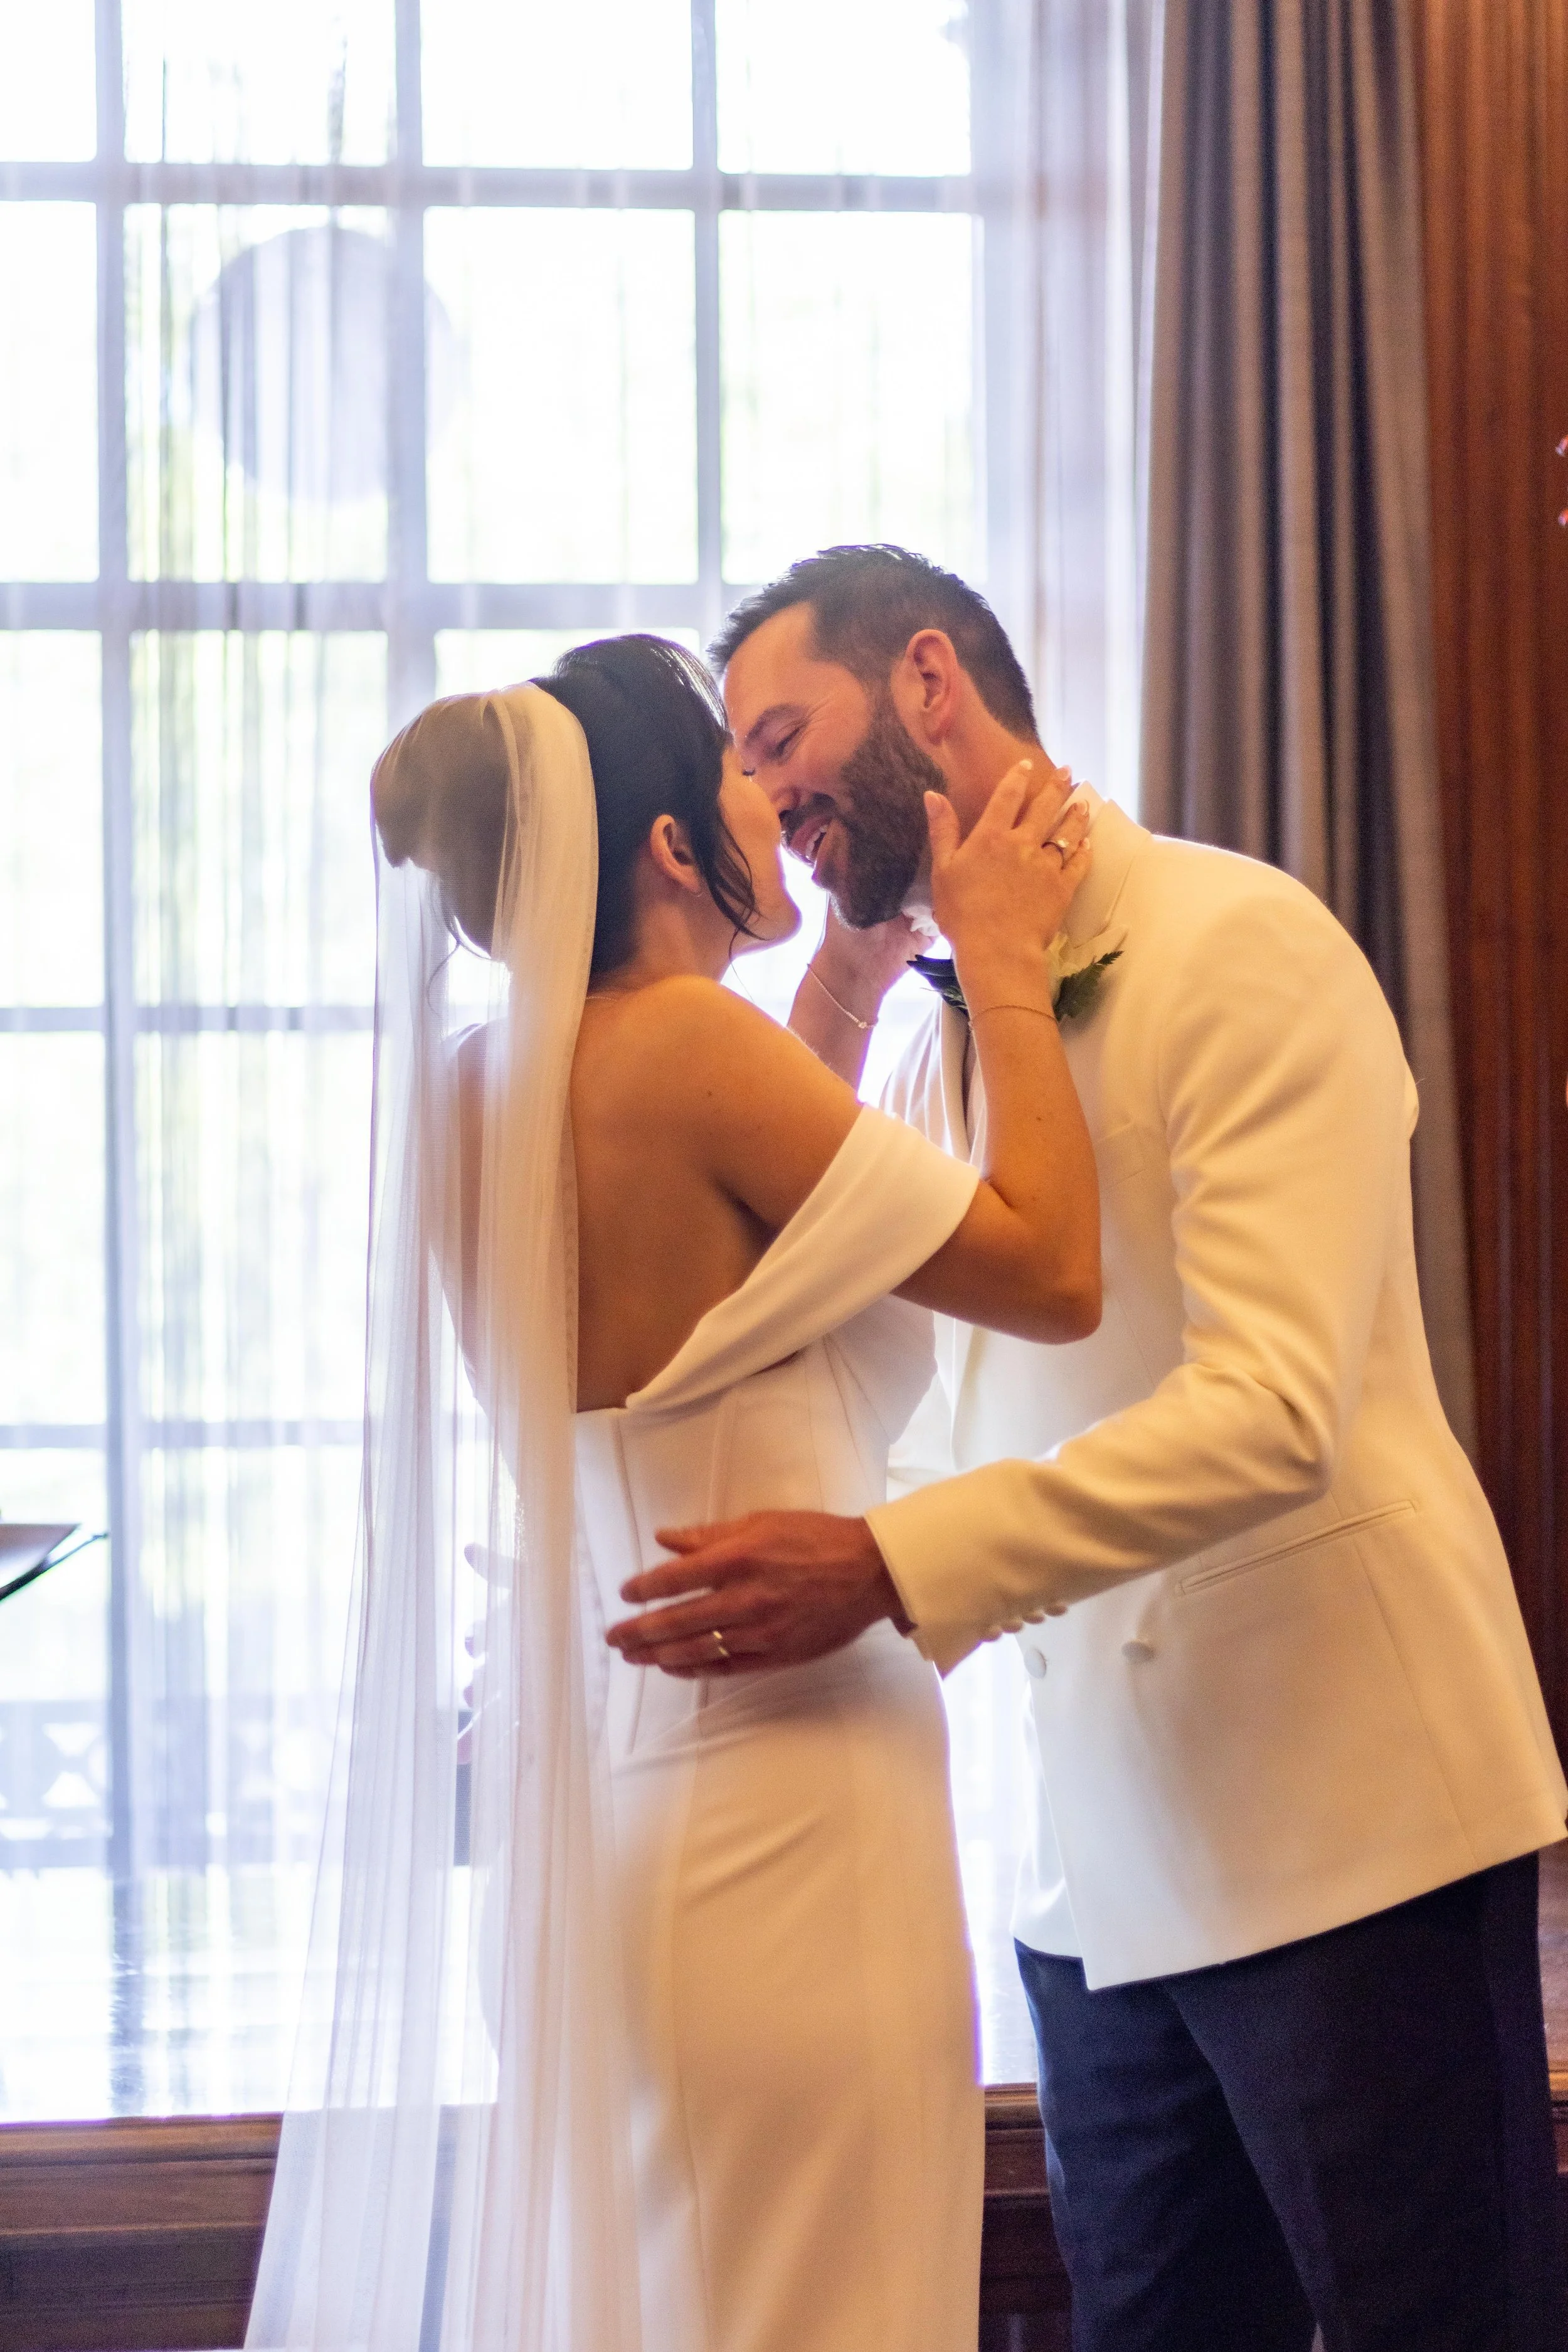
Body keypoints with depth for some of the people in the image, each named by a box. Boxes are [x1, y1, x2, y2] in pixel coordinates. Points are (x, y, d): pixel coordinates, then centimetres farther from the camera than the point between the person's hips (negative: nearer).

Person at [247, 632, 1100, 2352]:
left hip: (580, 1813, 9)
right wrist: (1004, 969, -3)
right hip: (776, 1820, -9)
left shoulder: (482, 1083, 7)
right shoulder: (685, 1046, -18)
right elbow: (1052, 1272, -12)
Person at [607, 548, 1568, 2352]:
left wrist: (890, 1567, -30)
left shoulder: (1240, 950, -11)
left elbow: (1269, 1411, -22)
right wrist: (839, 980, 9)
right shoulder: (940, 1037, 14)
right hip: (1102, 1848, 8)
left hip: (1337, 1818, -7)